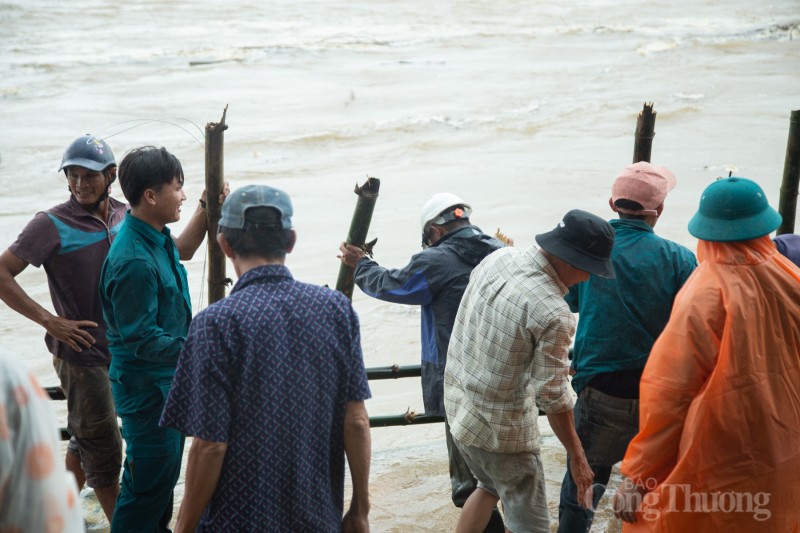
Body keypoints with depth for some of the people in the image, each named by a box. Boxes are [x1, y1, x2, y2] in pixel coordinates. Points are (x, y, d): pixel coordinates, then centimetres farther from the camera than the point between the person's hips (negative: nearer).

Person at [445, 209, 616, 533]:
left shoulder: (498, 257, -6)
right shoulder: (553, 314, -27)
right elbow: (553, 398, -21)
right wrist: (577, 457, -7)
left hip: (457, 406, 8)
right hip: (500, 430, -8)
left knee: (490, 486, 31)